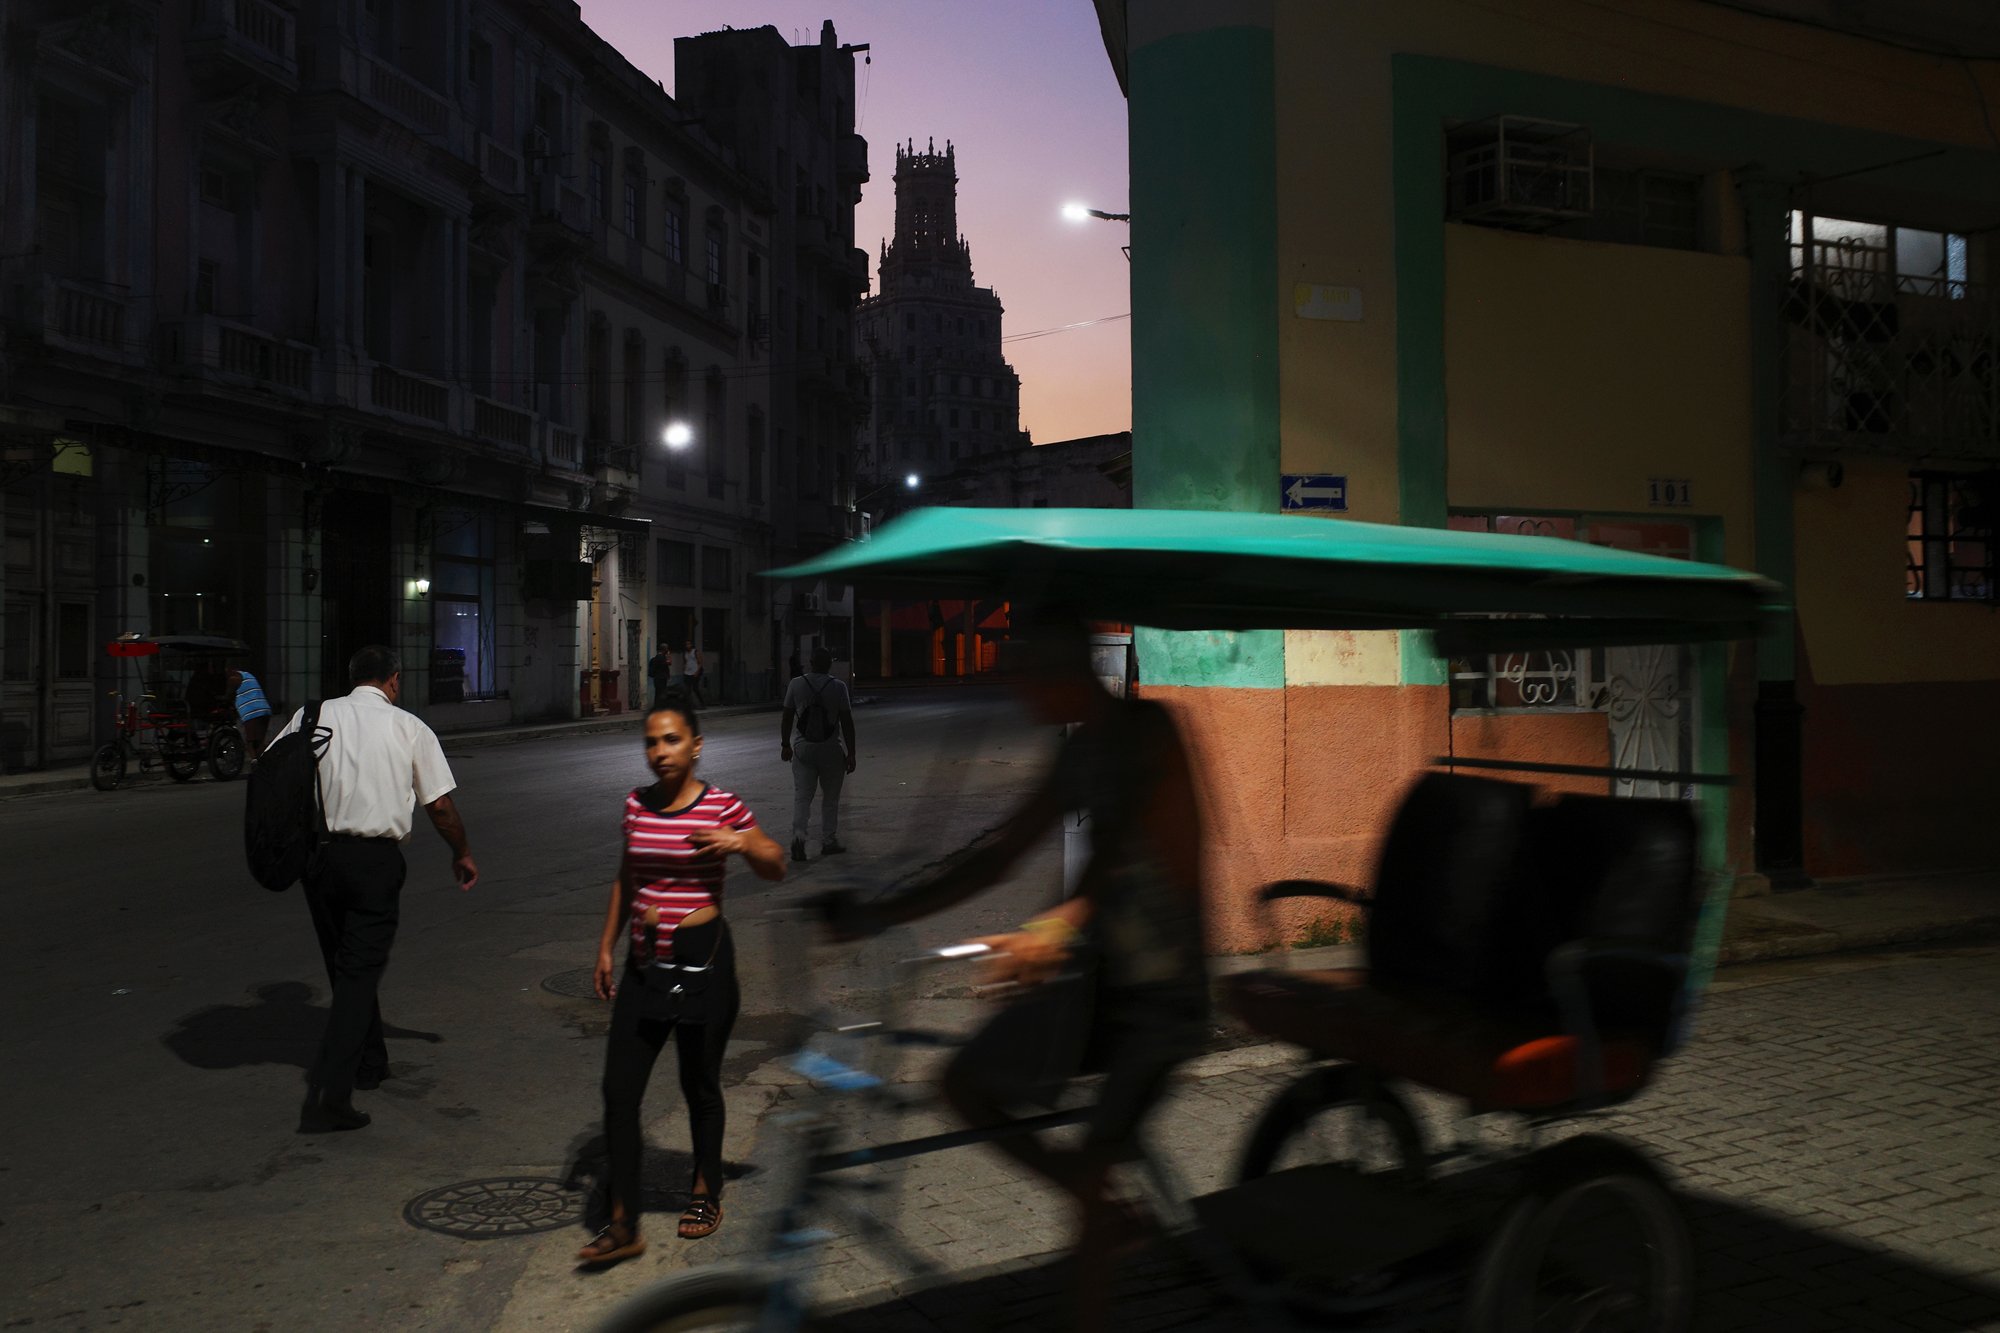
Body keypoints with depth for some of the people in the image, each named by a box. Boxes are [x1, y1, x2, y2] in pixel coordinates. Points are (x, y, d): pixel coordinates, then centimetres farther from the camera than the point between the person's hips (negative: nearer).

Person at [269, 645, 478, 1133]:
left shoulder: (313, 716, 4)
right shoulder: (409, 728, 1)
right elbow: (440, 804, 3)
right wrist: (462, 854, 18)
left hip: (319, 853, 3)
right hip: (376, 859, -3)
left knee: (345, 964, 20)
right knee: (360, 971, -2)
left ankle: (369, 1062, 35)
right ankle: (329, 1093, -11)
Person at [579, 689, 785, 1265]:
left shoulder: (722, 807, -8)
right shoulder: (637, 806, 6)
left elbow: (775, 869, 2)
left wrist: (743, 844, -18)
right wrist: (605, 947, 16)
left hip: (702, 962, -4)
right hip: (644, 964, 4)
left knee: (699, 1086, 9)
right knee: (618, 1090, -2)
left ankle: (706, 1191, 34)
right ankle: (624, 1224, 5)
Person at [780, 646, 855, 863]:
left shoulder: (796, 685, -2)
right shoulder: (838, 687, -8)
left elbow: (787, 718, 4)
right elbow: (847, 723, -8)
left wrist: (785, 744, 17)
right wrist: (851, 754, -2)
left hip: (802, 748, 1)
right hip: (831, 749, -1)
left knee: (801, 796, 4)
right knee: (830, 798, 12)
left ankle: (798, 835, -17)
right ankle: (828, 842, 18)